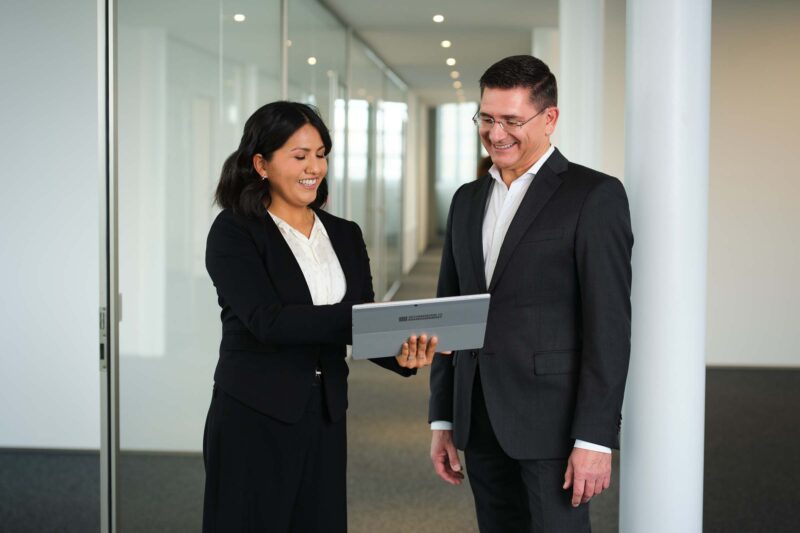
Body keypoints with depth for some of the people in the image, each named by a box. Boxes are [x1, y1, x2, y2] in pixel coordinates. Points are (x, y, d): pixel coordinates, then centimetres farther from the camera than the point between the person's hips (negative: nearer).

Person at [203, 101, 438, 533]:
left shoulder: (345, 235, 9)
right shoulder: (233, 233, -7)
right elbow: (267, 320, -20)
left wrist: (401, 354, -18)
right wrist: (354, 318, -29)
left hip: (324, 423, 5)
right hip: (253, 421, -5)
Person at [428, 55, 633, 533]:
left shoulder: (594, 195, -6)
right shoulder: (468, 200, 14)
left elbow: (609, 324, -11)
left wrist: (595, 439, -16)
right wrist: (442, 420, 13)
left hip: (554, 422, -6)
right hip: (481, 423, 6)